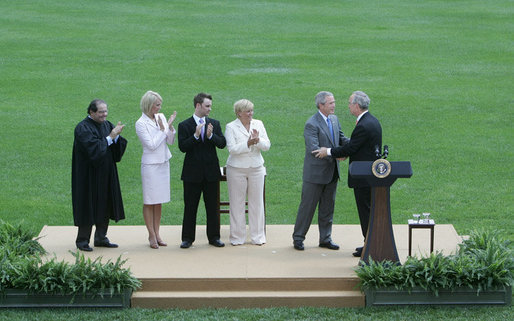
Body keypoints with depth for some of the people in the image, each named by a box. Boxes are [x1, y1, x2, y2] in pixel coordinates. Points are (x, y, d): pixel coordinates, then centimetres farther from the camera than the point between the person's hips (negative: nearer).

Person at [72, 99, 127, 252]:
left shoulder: (107, 125, 9)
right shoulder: (83, 128, -13)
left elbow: (117, 147, 4)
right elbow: (93, 149, -23)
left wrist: (116, 136, -16)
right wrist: (110, 137, -20)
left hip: (106, 174, 7)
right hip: (90, 175, -7)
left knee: (105, 206, 10)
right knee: (88, 207, -3)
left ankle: (100, 238, 20)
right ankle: (82, 240, 7)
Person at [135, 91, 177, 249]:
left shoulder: (161, 117, 6)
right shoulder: (141, 123, -12)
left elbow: (170, 141, 6)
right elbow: (152, 145, -15)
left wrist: (170, 126, -9)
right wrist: (162, 130, -11)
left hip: (163, 163, 6)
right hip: (150, 164, -6)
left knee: (159, 201, 11)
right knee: (149, 201, 1)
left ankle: (157, 233, 17)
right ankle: (151, 235, 8)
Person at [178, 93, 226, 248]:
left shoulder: (214, 124, 8)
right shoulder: (184, 126, -2)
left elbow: (222, 144, 0)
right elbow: (182, 147, -11)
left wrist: (211, 135, -16)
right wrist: (196, 135, -21)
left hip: (211, 171, 3)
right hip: (192, 173, -2)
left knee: (212, 206, 6)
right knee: (190, 207, 3)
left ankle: (214, 237, 15)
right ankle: (187, 238, 10)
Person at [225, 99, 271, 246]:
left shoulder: (258, 124, 6)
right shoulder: (231, 127, -5)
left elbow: (267, 146, 1)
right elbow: (232, 149, -15)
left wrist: (258, 140, -19)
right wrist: (248, 143, -25)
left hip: (256, 168, 3)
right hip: (237, 169, -3)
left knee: (257, 202, 5)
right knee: (237, 203, 2)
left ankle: (258, 237, 14)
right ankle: (237, 238, 10)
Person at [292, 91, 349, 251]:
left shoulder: (334, 119, 8)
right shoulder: (311, 124, -17)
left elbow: (341, 138, 15)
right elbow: (314, 149, -24)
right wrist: (335, 155, -29)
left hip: (331, 172, 7)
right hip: (315, 173, -7)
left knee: (328, 207, 13)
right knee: (308, 206, 2)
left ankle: (325, 239, 23)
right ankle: (298, 238, 13)